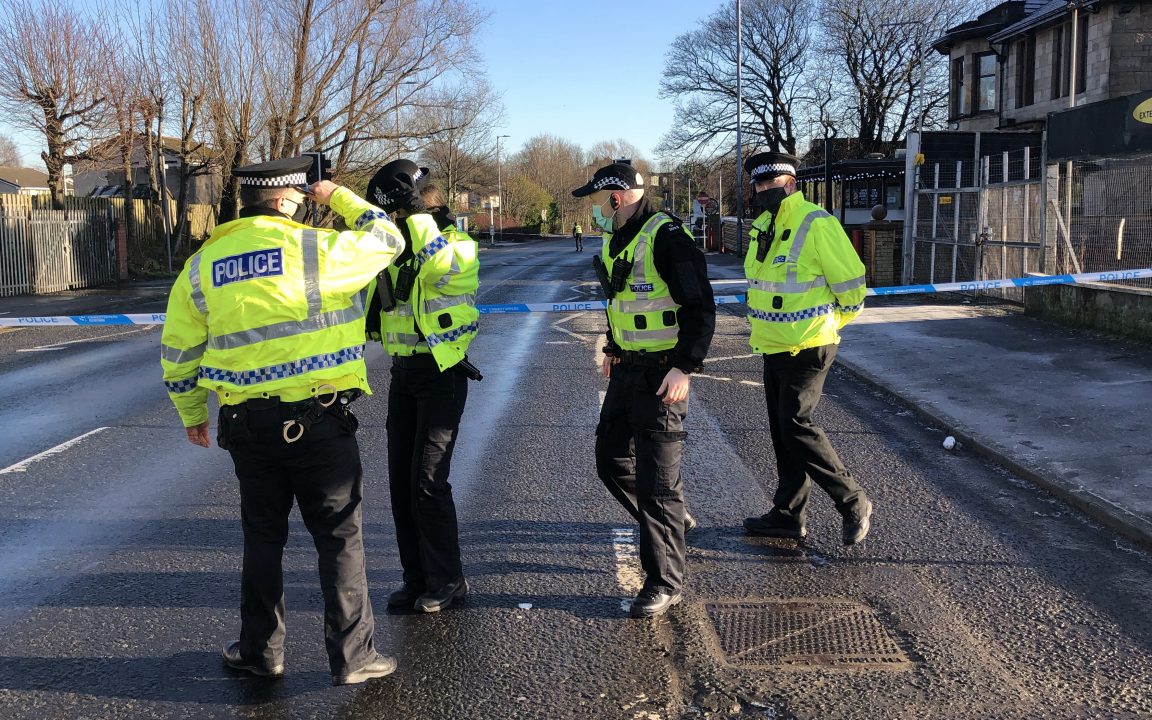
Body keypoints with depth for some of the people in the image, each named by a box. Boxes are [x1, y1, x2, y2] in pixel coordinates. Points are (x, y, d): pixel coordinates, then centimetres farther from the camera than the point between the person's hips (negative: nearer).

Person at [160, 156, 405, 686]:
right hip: (319, 419, -4)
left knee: (262, 539, 19)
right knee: (339, 538, 7)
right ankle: (352, 657, 14)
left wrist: (192, 414, 24)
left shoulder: (201, 265, 6)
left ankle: (260, 651, 29)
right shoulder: (318, 249, -9)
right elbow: (387, 241, 7)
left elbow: (178, 351, 12)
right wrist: (340, 197, 19)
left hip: (247, 424, 4)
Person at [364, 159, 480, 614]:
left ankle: (446, 580, 6)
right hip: (403, 373, 7)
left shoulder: (459, 245, -10)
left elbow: (441, 265, -33)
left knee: (427, 481, -9)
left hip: (442, 375, -7)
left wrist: (417, 214, -28)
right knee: (401, 480, 7)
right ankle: (416, 578, 18)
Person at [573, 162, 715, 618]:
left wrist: (685, 367, -24)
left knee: (656, 477, -7)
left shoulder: (666, 238, -17)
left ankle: (665, 582, 4)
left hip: (663, 373, -9)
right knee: (611, 458, 17)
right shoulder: (614, 241, 12)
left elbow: (701, 308, -20)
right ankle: (675, 521, 38)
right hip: (628, 369, 10)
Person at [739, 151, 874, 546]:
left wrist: (829, 324, 0)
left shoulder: (816, 224, -16)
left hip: (807, 348, -9)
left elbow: (851, 283, -13)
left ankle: (854, 503, 2)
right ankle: (788, 514, 23)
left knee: (796, 425, -12)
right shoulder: (761, 227, 10)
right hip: (774, 348, 9)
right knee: (782, 430, 13)